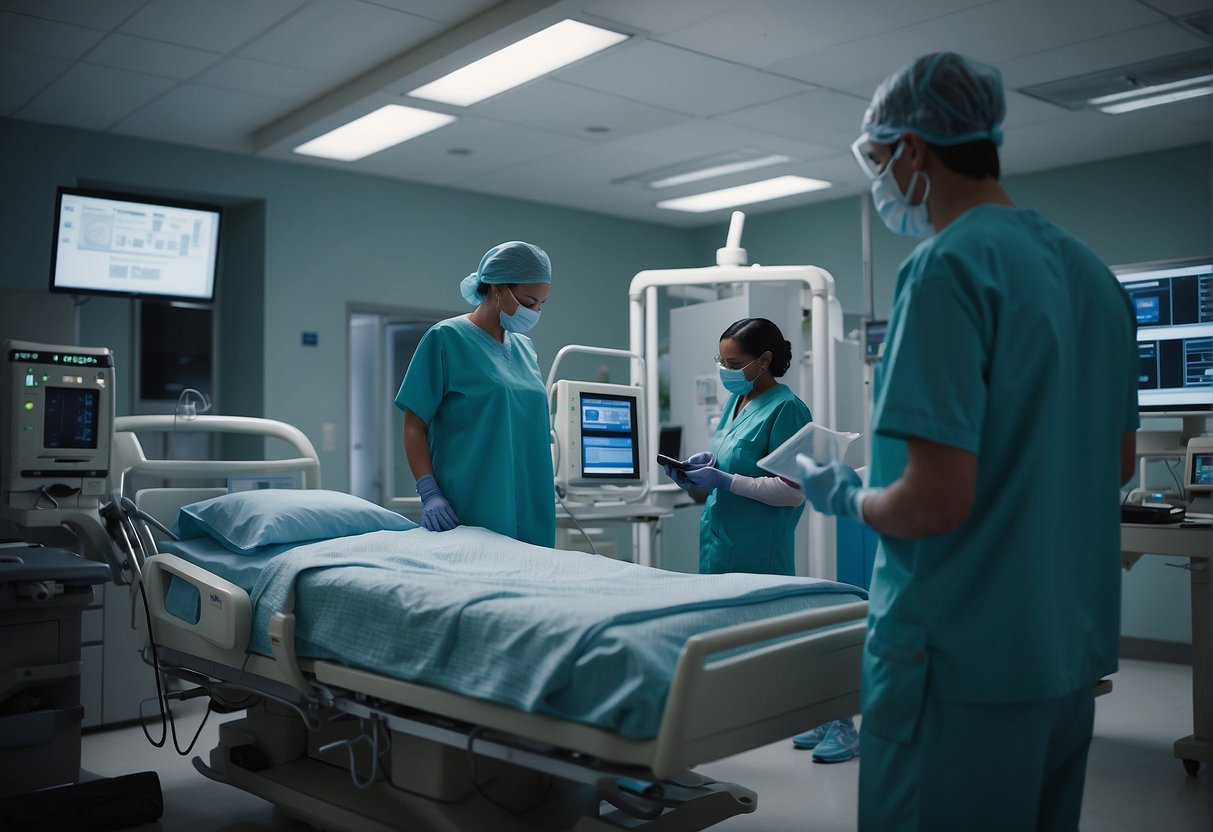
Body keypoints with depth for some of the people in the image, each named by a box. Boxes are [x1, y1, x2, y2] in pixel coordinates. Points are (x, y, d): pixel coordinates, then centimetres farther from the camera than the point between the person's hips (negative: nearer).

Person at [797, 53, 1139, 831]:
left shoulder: (946, 268, -18)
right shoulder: (1091, 271, 7)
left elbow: (935, 501, -23)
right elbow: (1119, 464, 16)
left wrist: (847, 495, -5)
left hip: (967, 659, -8)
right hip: (1074, 647, 8)